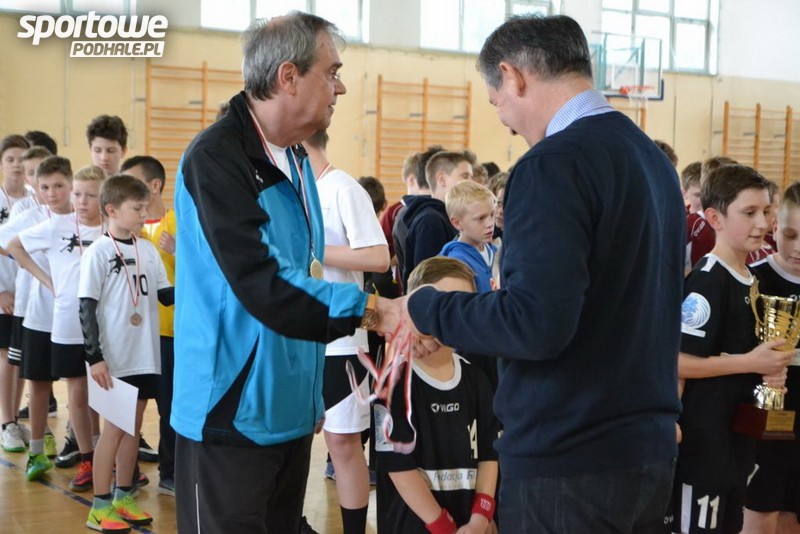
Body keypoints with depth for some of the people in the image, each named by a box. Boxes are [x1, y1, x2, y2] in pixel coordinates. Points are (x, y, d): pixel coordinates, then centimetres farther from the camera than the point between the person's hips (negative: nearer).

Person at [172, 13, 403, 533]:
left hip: (290, 409, 8)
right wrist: (372, 310, -28)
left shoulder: (293, 160, 10)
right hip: (234, 415, -8)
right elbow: (263, 287, -27)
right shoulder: (217, 158, -18)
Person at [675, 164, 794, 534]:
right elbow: (674, 361, -25)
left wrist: (770, 369, 0)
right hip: (703, 442, -9)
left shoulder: (751, 281, 9)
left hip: (738, 439, 9)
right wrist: (750, 363, -21)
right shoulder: (707, 282, -19)